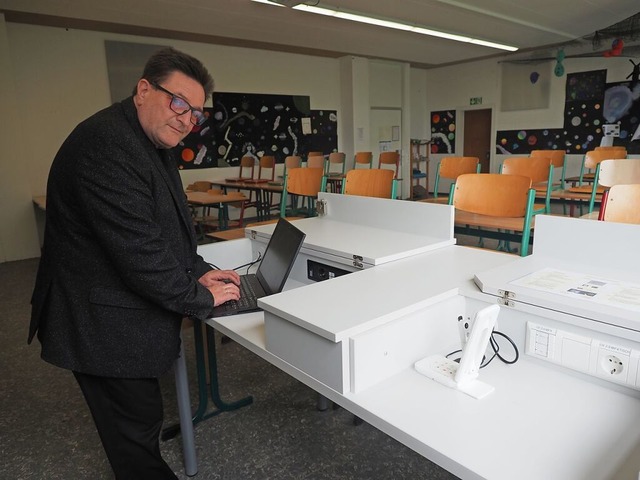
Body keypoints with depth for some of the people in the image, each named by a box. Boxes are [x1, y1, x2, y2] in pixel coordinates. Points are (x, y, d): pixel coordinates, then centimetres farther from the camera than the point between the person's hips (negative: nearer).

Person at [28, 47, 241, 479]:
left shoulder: (151, 143, 9)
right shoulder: (105, 147, -24)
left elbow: (170, 225, 16)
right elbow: (138, 252, -27)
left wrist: (198, 271, 3)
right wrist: (201, 297, -15)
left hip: (126, 318, 10)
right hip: (107, 329, -9)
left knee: (137, 424, 23)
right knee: (136, 431, 7)